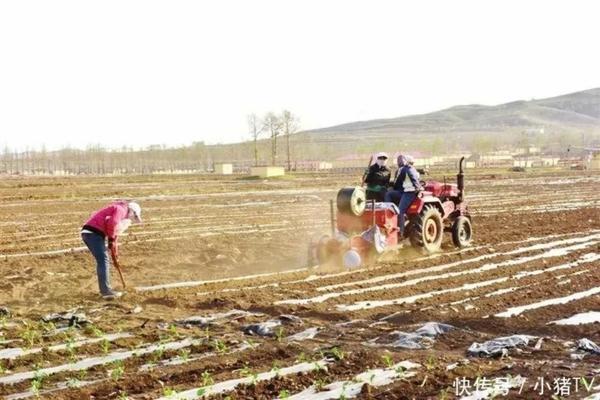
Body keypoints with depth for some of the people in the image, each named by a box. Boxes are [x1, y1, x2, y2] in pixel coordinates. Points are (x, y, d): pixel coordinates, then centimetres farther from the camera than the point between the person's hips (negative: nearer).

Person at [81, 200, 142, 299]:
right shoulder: (121, 209, -4)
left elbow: (114, 231, 30)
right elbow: (112, 223, -21)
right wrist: (111, 239, -9)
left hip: (88, 233, 10)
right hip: (93, 233, -10)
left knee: (102, 260, 17)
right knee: (103, 260, -11)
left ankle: (105, 290, 23)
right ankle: (106, 291, -14)